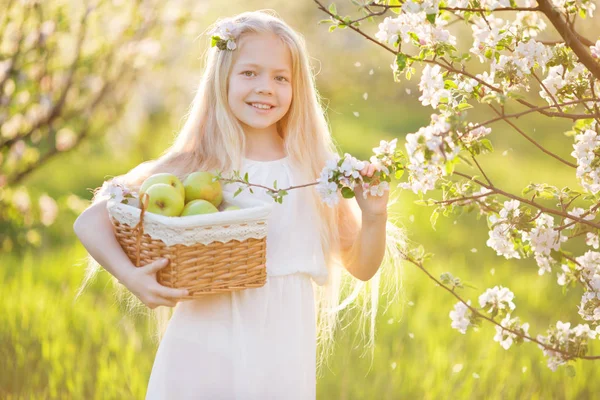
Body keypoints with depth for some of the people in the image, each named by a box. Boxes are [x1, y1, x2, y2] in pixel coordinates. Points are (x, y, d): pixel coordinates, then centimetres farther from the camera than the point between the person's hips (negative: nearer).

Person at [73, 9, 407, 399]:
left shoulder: (318, 172, 0)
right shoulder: (191, 169, -7)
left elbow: (362, 268, 8)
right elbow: (90, 222, -4)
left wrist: (375, 216, -9)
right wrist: (130, 276, -19)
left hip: (283, 360, 2)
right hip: (201, 357, -2)